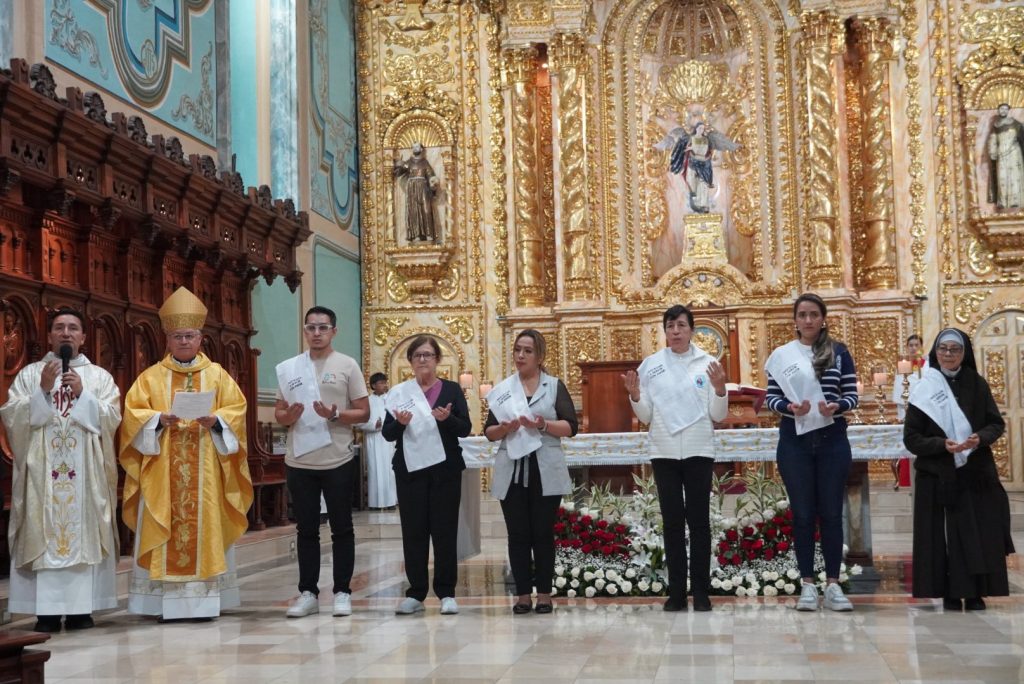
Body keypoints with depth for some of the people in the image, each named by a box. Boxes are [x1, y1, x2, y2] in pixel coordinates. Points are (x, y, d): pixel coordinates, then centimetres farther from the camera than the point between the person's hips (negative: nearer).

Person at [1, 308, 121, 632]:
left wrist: (82, 394, -11)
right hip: (42, 469, 0)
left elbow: (112, 418, 0)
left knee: (84, 531, -3)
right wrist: (42, 390, -11)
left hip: (85, 470, 0)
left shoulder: (100, 376, 11)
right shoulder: (29, 373, 11)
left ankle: (80, 608, 0)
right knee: (44, 532, -5)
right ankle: (47, 611, -4)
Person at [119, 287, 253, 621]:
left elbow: (236, 409, 3)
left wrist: (215, 420, -16)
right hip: (163, 470, 0)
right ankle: (168, 601, -1)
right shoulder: (151, 376, 9)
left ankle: (204, 599, 2)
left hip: (205, 470, 0)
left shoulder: (217, 374, 10)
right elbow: (133, 412, 1)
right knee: (166, 530, -3)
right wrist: (159, 419, -17)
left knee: (206, 527, -2)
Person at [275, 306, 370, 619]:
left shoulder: (347, 365, 0)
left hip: (337, 461, -3)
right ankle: (308, 592, 15)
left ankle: (342, 592, 11)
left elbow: (363, 412, -2)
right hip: (299, 462, 3)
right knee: (306, 530, 9)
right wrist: (289, 416, -12)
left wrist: (335, 415, -19)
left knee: (341, 529, 4)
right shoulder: (288, 368, 8)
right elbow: (278, 414, 11)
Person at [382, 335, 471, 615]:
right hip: (410, 469, 1)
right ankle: (415, 593, 10)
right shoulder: (399, 392, 7)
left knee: (445, 530, 1)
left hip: (445, 469, -1)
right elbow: (388, 434, 3)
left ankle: (447, 593, 8)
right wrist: (399, 422, -18)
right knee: (413, 531, 2)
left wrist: (447, 418, -19)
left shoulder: (452, 390, 6)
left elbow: (466, 429, 0)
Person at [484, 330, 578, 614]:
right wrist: (504, 428, -13)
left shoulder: (555, 386, 6)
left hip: (546, 471, -1)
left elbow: (570, 427, -1)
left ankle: (544, 594, 7)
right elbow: (489, 432, 9)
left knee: (543, 533, 2)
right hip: (512, 471, 2)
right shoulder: (502, 389, 11)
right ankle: (523, 594, 6)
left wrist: (543, 424, -17)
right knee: (518, 534, 2)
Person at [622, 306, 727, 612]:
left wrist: (720, 389, -17)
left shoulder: (707, 362, 1)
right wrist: (635, 395, -14)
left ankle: (701, 592, 3)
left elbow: (718, 415, 0)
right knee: (673, 521, 4)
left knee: (699, 520, 0)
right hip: (664, 452, 1)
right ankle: (676, 592, 6)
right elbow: (646, 416, 4)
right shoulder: (650, 364, 4)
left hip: (698, 451, -1)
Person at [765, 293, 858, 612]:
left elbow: (852, 395, 3)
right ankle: (808, 585, 10)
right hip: (794, 441, 0)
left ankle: (833, 584, 9)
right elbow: (770, 397, 4)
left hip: (832, 440, 0)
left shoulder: (839, 352, 4)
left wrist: (836, 406, -18)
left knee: (831, 513, 3)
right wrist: (789, 407, -16)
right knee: (803, 513, 4)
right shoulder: (781, 355, 4)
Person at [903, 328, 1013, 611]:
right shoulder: (924, 389, -2)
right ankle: (951, 594, 5)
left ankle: (975, 594, 8)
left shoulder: (977, 384, 5)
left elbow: (997, 423, 5)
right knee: (945, 534, -3)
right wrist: (942, 444, -20)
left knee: (979, 533, 0)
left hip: (976, 473, 2)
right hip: (938, 476, -2)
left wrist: (980, 438, -16)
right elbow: (911, 438, -3)